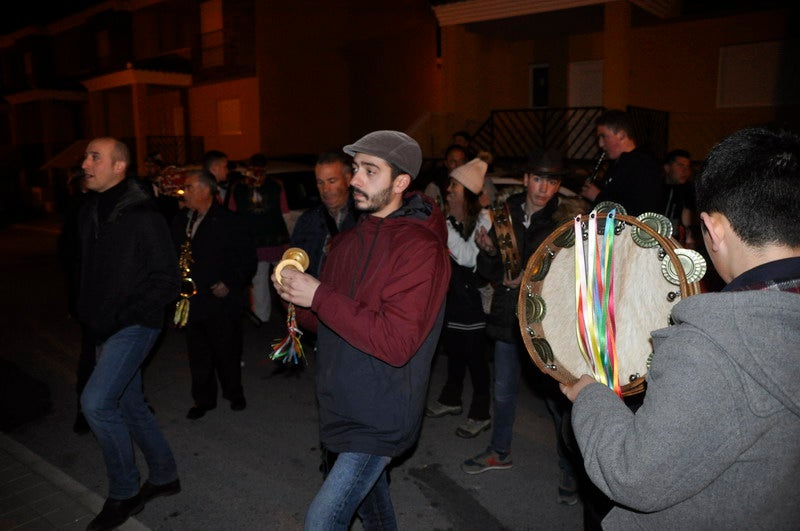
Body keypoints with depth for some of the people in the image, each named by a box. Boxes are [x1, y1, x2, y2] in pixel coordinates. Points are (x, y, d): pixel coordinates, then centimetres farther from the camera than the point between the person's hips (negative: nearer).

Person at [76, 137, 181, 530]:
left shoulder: (143, 217, -15)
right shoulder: (88, 214, 9)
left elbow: (167, 281, -16)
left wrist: (123, 317, -18)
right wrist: (87, 315, 10)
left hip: (135, 326, -8)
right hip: (104, 329, 8)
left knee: (96, 401, -16)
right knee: (129, 405, 15)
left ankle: (123, 493, 4)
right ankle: (164, 476, 32)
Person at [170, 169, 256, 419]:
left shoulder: (230, 221, -7)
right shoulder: (180, 221, 10)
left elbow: (247, 259, -6)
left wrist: (230, 284, -13)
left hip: (221, 302, -4)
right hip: (191, 301, 5)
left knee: (226, 352, 7)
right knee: (198, 355, 11)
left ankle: (234, 393, 29)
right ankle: (203, 399, 27)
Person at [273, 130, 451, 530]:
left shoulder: (421, 247, -19)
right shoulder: (348, 240, 7)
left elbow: (396, 343, -27)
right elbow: (324, 322, 13)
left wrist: (319, 295, -26)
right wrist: (298, 299, -10)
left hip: (380, 419, -8)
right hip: (342, 405, 8)